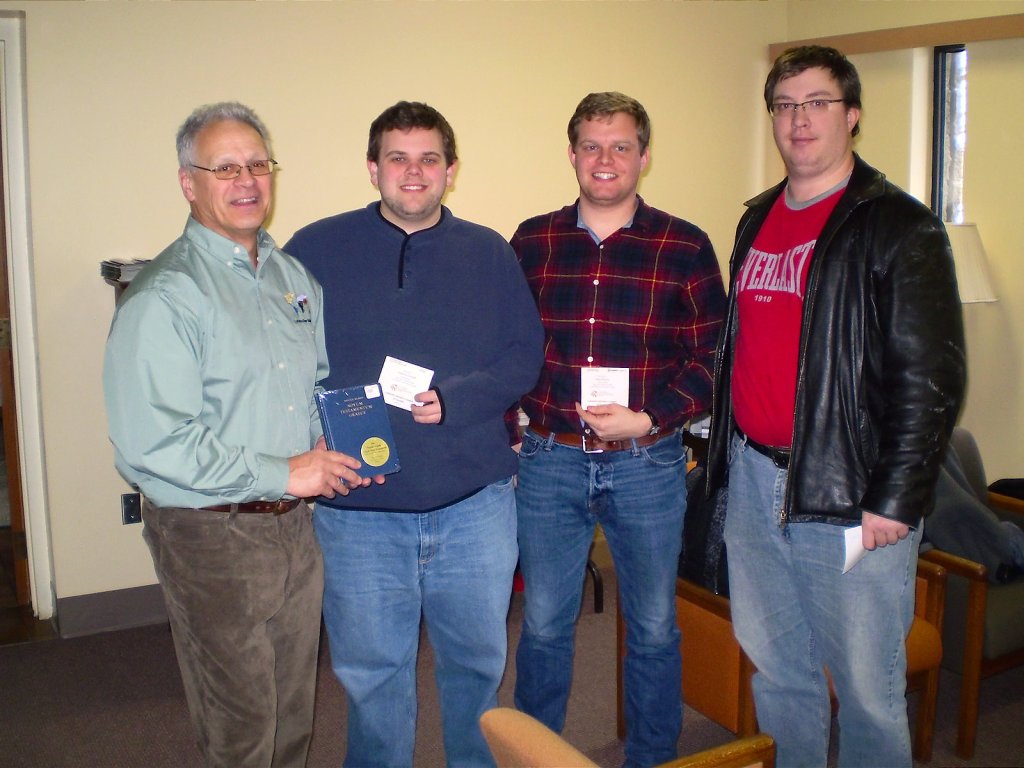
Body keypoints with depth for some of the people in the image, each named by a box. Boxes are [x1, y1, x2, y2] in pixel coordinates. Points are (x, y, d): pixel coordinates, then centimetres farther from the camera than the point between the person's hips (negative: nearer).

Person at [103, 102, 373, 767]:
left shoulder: (293, 276, 9)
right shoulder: (164, 296, -16)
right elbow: (150, 442, -24)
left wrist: (338, 450, 2)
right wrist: (280, 474, -21)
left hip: (297, 525, 7)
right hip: (212, 536, -6)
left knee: (295, 712, 20)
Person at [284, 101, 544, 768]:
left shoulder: (490, 253, 5)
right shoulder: (316, 250, 0)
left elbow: (524, 356, 2)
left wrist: (454, 400, -15)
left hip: (476, 500, 2)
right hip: (359, 508, -1)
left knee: (479, 659, 18)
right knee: (372, 670, 12)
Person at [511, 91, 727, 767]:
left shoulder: (686, 248, -3)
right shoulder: (532, 242, 4)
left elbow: (713, 357, -4)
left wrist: (649, 418, -15)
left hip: (647, 464, -1)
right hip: (548, 461, 2)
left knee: (653, 628, 14)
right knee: (544, 625, 13)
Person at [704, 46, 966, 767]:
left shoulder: (899, 227, -8)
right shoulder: (757, 221, 13)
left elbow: (932, 377, -13)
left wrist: (895, 500, -16)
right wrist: (721, 450, 14)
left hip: (849, 494, -6)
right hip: (753, 478, 6)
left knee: (868, 687, 6)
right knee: (776, 670, 18)